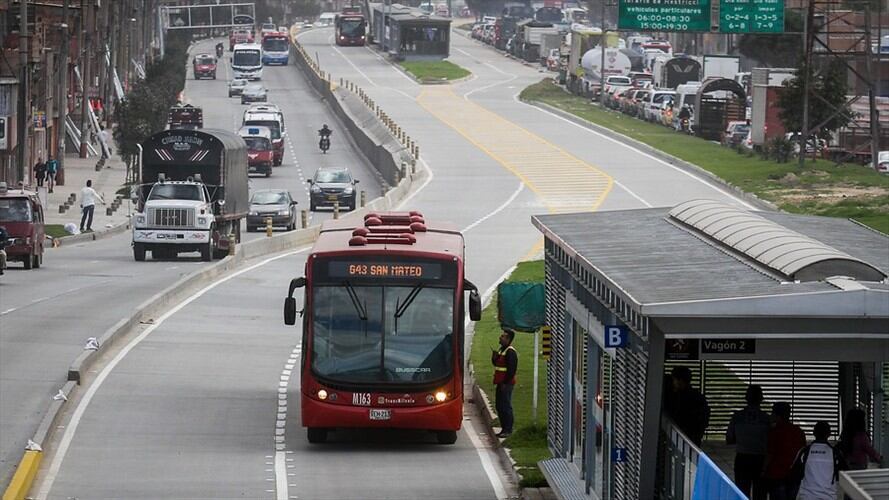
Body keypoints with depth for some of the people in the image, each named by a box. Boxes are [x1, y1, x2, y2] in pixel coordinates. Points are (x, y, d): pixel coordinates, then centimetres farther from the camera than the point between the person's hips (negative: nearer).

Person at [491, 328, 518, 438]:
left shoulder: (510, 352, -15)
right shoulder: (502, 349, 16)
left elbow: (512, 369, -21)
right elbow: (496, 364, 22)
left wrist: (505, 383, -20)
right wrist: (494, 356, 1)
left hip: (506, 384, -10)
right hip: (501, 383, 10)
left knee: (506, 406, -7)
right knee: (499, 406, 13)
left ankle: (508, 430, -4)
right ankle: (504, 428, 20)